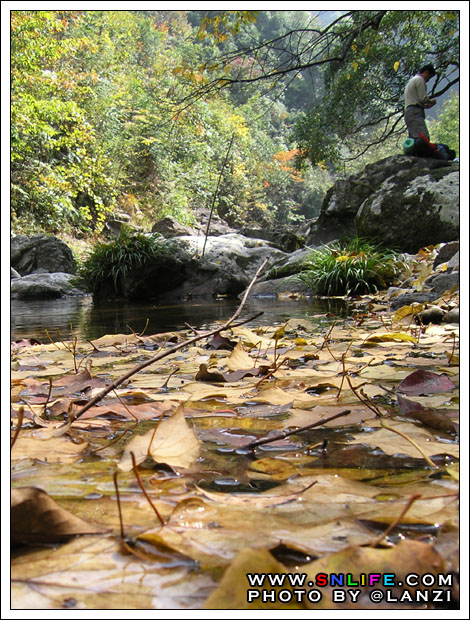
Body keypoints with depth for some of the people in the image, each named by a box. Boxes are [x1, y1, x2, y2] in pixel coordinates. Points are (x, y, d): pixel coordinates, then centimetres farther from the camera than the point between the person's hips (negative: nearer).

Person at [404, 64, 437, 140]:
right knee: (424, 137, -26)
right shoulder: (419, 79, 1)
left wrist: (425, 105, 22)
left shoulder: (412, 81, 32)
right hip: (415, 112, -10)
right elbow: (423, 98, -9)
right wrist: (431, 102, 9)